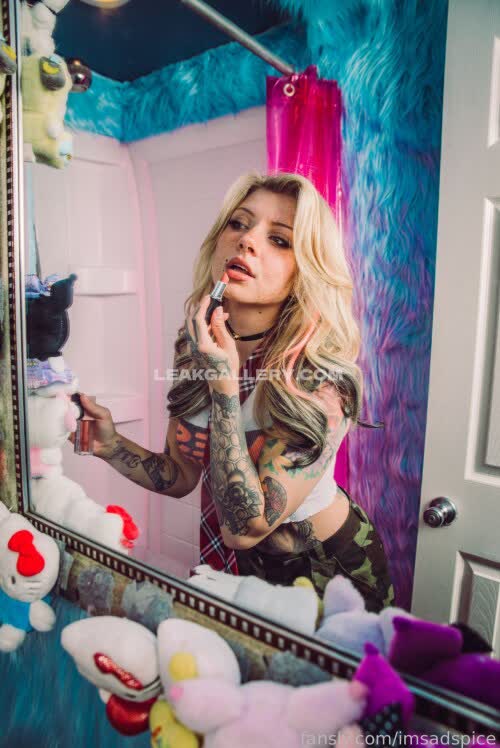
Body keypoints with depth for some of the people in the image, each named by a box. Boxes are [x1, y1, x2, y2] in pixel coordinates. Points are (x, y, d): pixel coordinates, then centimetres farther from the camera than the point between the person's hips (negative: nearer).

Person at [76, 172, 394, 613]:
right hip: (228, 561, 5)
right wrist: (110, 444, -23)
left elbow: (246, 528, -31)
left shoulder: (320, 376, -30)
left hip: (325, 572, -4)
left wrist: (223, 386, -36)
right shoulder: (196, 345, -14)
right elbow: (181, 476, -5)